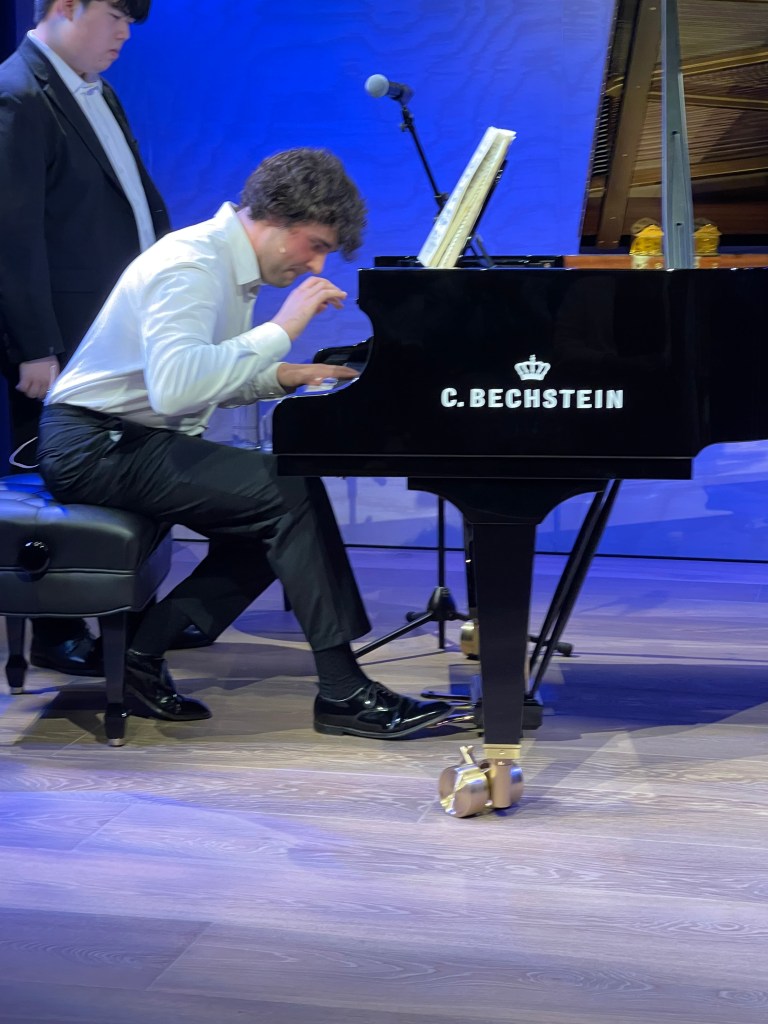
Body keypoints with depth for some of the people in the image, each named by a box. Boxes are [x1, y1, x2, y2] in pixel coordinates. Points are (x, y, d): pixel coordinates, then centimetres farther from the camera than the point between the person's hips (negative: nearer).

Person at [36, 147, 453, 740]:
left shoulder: (234, 267, 12)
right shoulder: (189, 264, -19)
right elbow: (174, 387, -34)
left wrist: (283, 376, 2)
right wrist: (280, 330, -28)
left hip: (135, 441, 10)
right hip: (97, 446, -10)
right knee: (289, 494, -21)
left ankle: (143, 652, 2)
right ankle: (344, 692, -15)